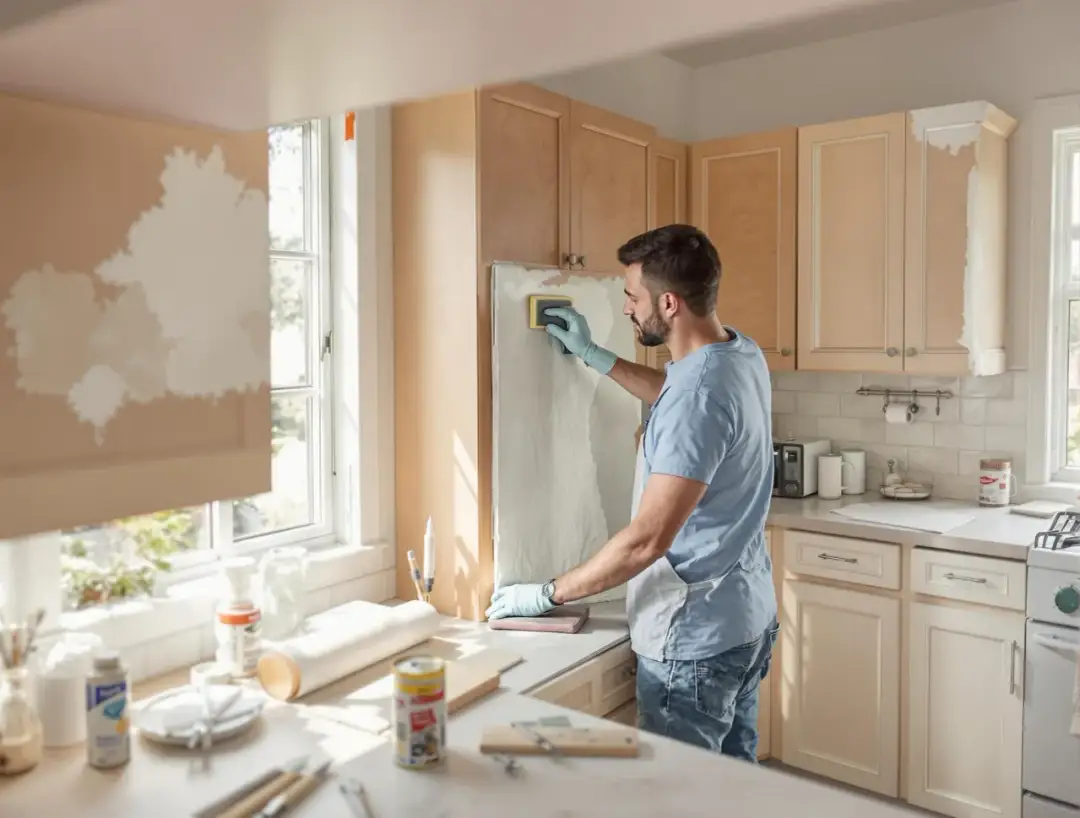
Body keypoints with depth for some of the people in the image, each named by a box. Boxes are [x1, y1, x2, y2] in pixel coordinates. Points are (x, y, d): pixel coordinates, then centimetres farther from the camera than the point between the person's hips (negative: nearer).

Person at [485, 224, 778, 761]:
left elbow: (648, 539, -28)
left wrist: (548, 595, -16)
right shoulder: (740, 352, 1)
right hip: (748, 619, 10)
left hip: (695, 639, -9)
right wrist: (595, 357, 21)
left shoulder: (699, 395, -28)